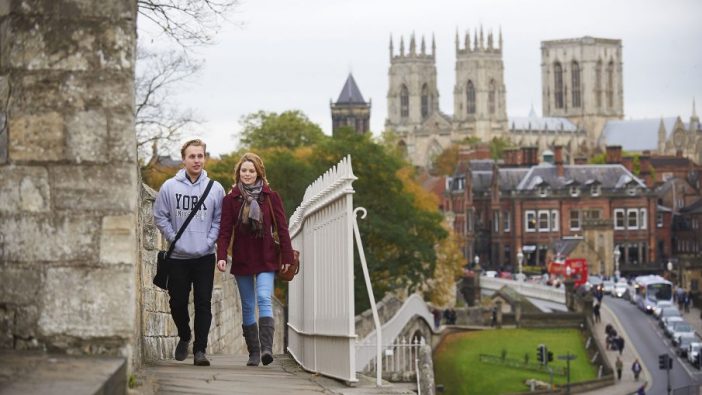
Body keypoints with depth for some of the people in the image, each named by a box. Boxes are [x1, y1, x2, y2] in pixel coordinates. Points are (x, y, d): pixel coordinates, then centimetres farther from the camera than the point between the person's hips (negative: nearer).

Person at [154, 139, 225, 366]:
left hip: (205, 257, 0)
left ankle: (200, 349, 0)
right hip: (178, 257, 1)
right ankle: (184, 337, 33)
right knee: (177, 303, 8)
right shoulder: (169, 187, -1)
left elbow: (219, 220, 5)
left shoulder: (216, 189, 0)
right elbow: (160, 217, 3)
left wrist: (209, 241, -7)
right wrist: (174, 239, -5)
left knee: (203, 304, -4)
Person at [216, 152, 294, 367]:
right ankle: (253, 352, 11)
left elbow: (282, 228, 3)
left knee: (264, 299, -18)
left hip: (266, 259, -2)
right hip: (241, 259, 2)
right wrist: (221, 256, -13)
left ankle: (266, 347, -26)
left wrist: (287, 256, -3)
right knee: (248, 306, 6)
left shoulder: (271, 197, 3)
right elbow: (225, 231, 0)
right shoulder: (230, 199, 4)